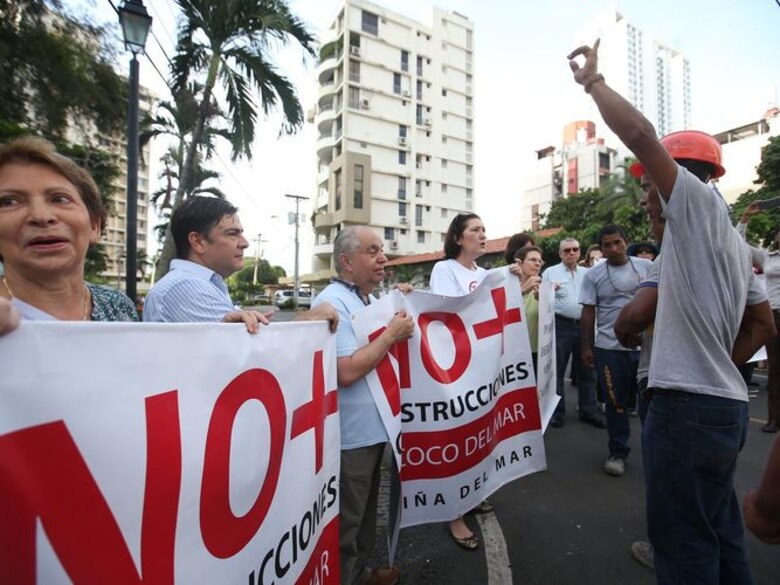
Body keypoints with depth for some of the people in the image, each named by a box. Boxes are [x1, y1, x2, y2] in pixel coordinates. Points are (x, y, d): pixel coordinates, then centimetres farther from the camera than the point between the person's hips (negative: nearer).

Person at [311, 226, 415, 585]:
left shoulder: (369, 300, 8)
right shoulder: (333, 302, -21)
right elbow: (347, 371, -28)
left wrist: (399, 330, 1)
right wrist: (392, 333, -20)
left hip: (371, 427, 10)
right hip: (349, 434, -9)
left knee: (364, 513, 27)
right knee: (346, 522, 12)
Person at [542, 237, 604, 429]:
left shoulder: (587, 273, 15)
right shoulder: (550, 272, 4)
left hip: (584, 325, 4)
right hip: (561, 325, -4)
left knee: (586, 370, 11)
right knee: (557, 370, 3)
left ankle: (588, 411, 25)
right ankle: (557, 412, 14)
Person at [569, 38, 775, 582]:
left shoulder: (700, 203, -8)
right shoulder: (730, 239, 17)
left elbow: (641, 133, -20)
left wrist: (593, 79, -5)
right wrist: (721, 367, 16)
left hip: (690, 406, -10)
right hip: (724, 402, 10)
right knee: (720, 534, 23)